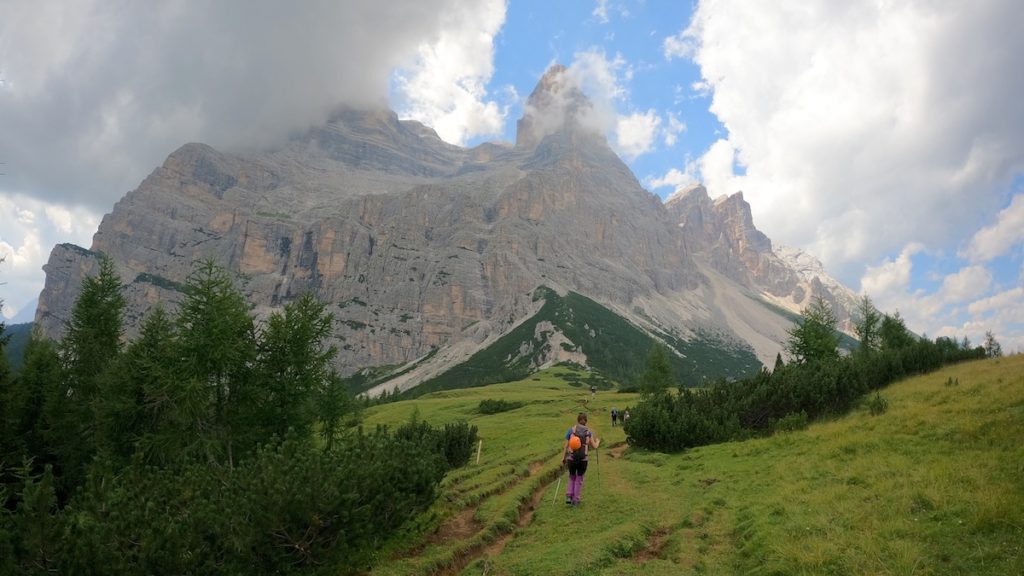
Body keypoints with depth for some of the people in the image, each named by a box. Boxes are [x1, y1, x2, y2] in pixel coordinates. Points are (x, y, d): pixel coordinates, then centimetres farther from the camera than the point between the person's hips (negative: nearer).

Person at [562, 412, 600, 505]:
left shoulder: (571, 430, -2)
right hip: (583, 459, 0)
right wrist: (598, 441, 24)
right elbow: (594, 446, 2)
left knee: (572, 477, 24)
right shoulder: (588, 432, -1)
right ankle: (576, 500, 17)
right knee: (579, 479, 18)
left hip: (571, 458, 0)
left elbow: (566, 446, -1)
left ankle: (568, 497, 12)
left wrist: (563, 459, 8)